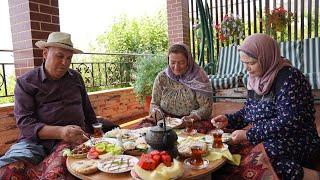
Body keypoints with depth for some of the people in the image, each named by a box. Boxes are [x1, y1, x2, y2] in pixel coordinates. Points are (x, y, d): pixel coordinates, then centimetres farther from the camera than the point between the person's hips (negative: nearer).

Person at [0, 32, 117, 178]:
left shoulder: (76, 77, 17)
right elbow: (25, 122, -6)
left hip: (75, 138, 2)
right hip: (38, 140, -1)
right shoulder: (25, 82, 6)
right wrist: (60, 132, -21)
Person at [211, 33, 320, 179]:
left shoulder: (288, 77, -16)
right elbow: (250, 111, 14)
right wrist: (228, 120, -2)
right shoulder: (257, 77, 7)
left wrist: (249, 134, -23)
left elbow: (289, 122, -24)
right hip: (265, 138, 8)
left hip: (294, 142, -8)